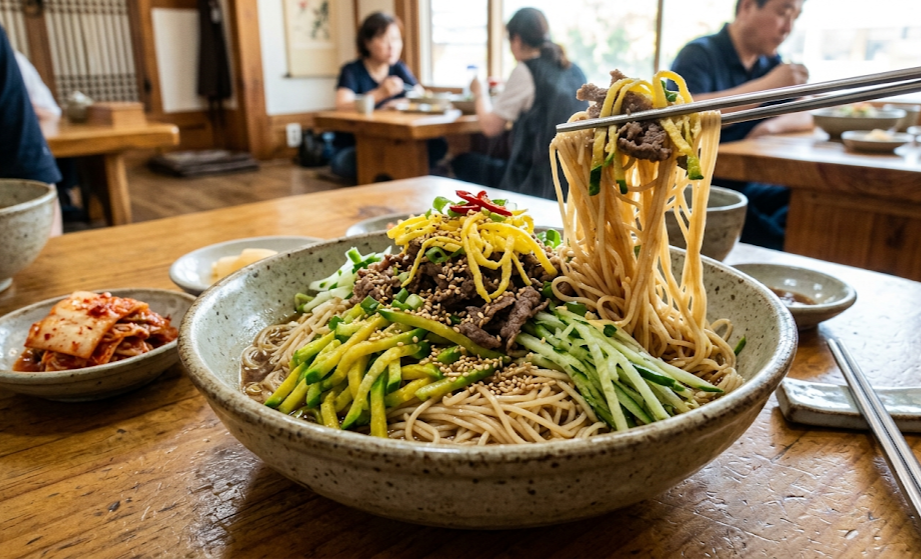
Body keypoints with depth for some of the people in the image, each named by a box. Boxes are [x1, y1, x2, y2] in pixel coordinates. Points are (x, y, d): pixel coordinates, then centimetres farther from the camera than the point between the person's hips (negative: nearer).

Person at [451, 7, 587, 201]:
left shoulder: (525, 71, -11)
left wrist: (480, 93, 11)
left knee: (464, 163, 14)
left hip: (539, 184, -8)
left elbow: (490, 127, -8)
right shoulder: (575, 71, 8)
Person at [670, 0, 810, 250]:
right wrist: (767, 85, -21)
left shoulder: (770, 61, 16)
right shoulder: (699, 55, -6)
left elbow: (803, 116, 15)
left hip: (751, 186, 7)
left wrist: (770, 126, -8)